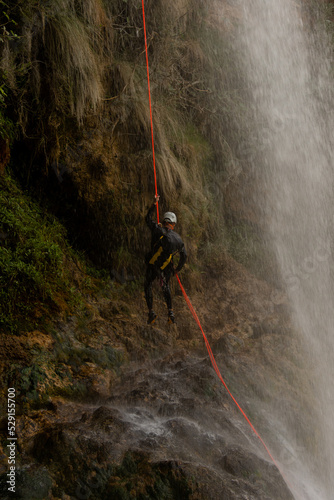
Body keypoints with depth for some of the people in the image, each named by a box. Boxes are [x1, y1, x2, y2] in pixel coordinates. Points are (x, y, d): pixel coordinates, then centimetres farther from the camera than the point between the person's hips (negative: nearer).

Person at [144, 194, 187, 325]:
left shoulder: (158, 230, -8)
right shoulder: (178, 238, 0)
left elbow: (148, 219, 9)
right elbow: (184, 256, 2)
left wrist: (154, 204, 15)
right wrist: (178, 269, 15)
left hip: (153, 265, -3)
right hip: (166, 268, 3)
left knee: (147, 285, 14)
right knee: (166, 287, 23)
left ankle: (151, 312, 2)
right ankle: (170, 312, 13)